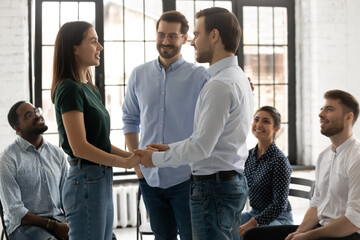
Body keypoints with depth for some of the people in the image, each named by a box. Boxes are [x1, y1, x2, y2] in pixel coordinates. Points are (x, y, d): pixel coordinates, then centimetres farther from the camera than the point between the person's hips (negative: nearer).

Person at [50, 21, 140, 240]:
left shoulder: (90, 89, 15)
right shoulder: (69, 89, -13)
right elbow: (80, 147, -18)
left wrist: (133, 156, 3)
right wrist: (124, 162, -12)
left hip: (102, 181, 9)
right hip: (86, 182, -9)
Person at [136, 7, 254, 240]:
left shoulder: (220, 85, -19)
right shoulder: (239, 77, 14)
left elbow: (201, 147, -21)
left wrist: (157, 158, -8)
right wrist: (171, 148, 16)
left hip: (213, 186, -10)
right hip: (235, 180, 10)